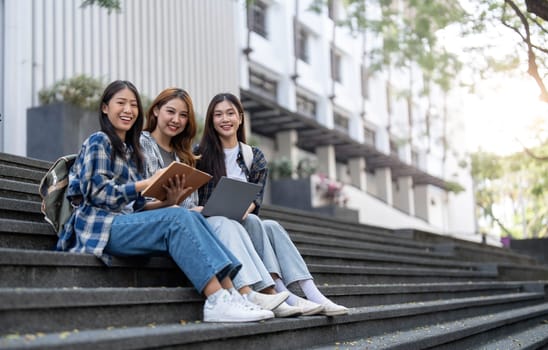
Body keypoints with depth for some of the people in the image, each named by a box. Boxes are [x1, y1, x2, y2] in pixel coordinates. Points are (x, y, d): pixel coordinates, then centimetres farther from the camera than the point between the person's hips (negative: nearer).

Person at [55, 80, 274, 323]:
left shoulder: (128, 151, 24)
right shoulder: (98, 142, 1)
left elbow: (133, 206, 15)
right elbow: (97, 193, -13)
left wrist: (168, 201, -3)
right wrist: (148, 183, -15)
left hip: (124, 222, 7)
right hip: (100, 227, -7)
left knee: (193, 218, -15)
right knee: (178, 219, -26)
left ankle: (230, 294, -29)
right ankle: (218, 302, -37)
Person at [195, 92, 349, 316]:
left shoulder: (255, 157, 14)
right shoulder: (200, 154, 7)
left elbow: (255, 198, 4)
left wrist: (242, 211, -18)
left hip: (244, 222, 3)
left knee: (271, 226, -29)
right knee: (253, 222, -33)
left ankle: (313, 295, -42)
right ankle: (285, 296, -46)